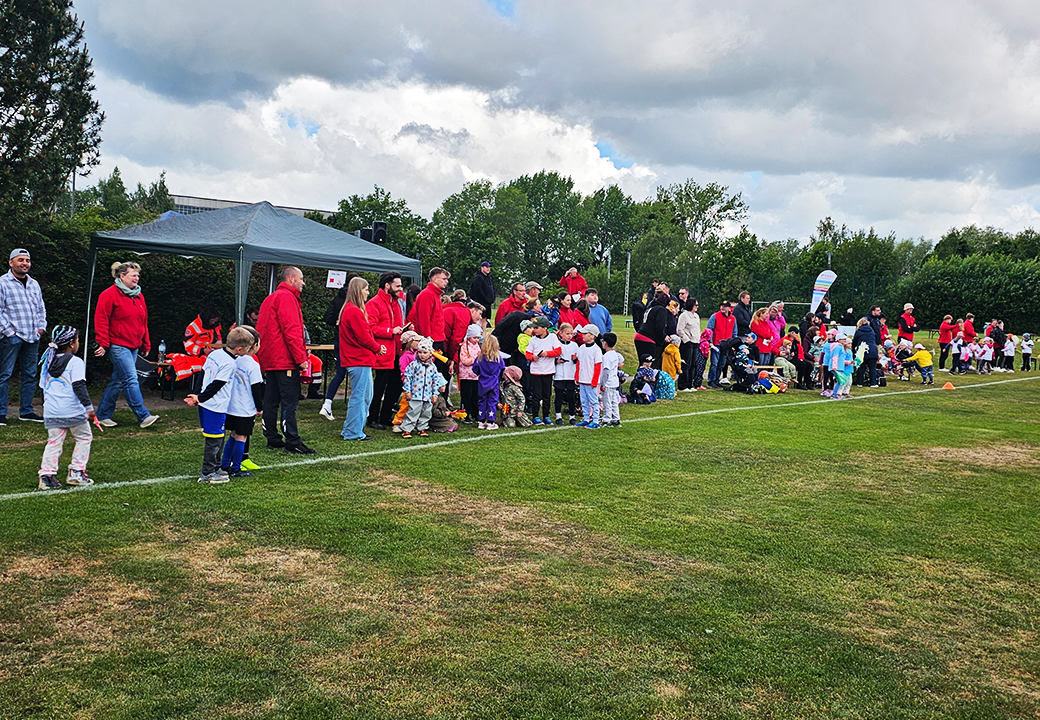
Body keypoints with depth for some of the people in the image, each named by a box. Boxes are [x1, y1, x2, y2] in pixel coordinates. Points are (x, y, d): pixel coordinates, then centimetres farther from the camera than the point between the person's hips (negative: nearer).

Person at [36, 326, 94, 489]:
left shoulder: (47, 362, 15)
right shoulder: (75, 362, -7)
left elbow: (42, 387, 21)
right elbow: (79, 387, -15)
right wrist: (89, 406, -14)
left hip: (51, 412, 6)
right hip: (73, 411, -6)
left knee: (54, 442, 8)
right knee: (84, 438, 9)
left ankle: (46, 475, 0)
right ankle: (76, 472, 5)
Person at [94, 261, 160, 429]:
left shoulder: (139, 296, 16)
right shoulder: (110, 294, -8)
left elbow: (143, 323, 21)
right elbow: (101, 320, -10)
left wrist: (146, 344, 20)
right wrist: (103, 344, -14)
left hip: (134, 346, 8)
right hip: (118, 345, -8)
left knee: (118, 382, 11)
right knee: (131, 380, -12)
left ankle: (103, 415, 20)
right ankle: (143, 416, -12)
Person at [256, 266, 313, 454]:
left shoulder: (270, 299, 21)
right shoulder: (287, 297, -11)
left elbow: (260, 330, 22)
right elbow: (291, 331, -19)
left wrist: (262, 355, 22)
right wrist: (301, 358, -18)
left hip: (268, 359, 10)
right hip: (285, 360, -10)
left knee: (271, 400, 11)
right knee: (290, 401, -9)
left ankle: (272, 438, 17)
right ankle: (292, 442, -8)